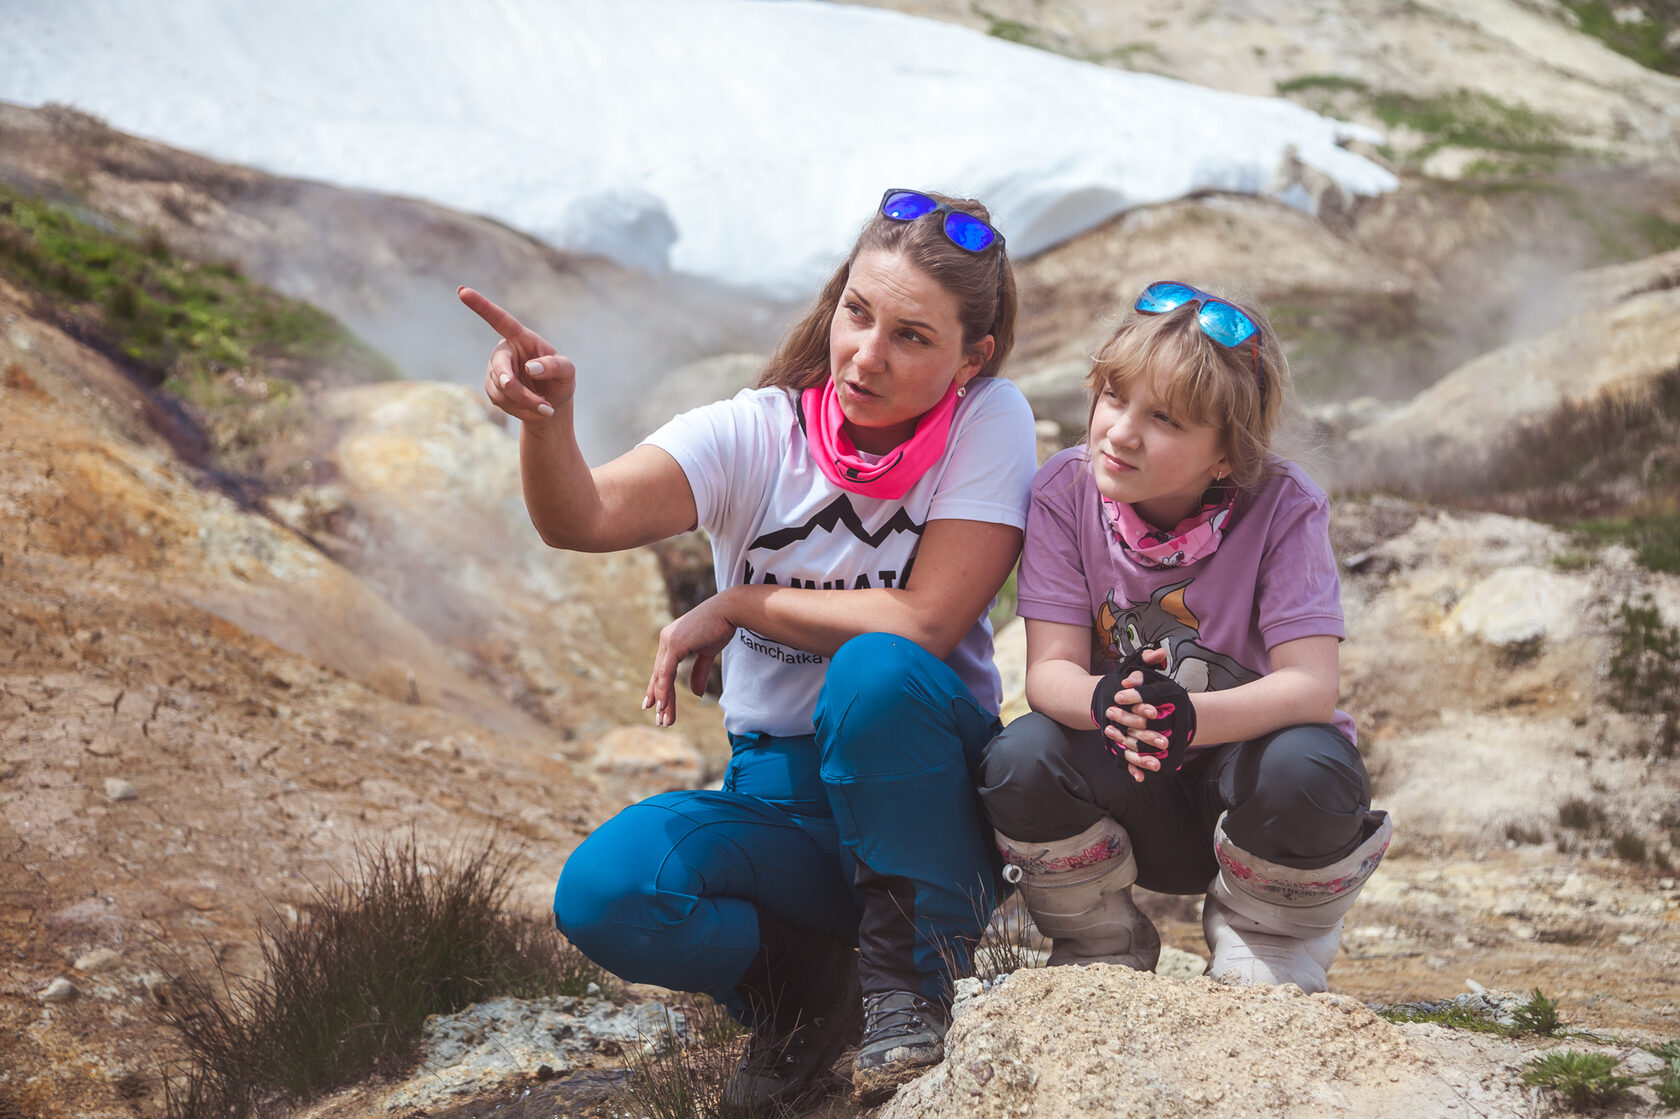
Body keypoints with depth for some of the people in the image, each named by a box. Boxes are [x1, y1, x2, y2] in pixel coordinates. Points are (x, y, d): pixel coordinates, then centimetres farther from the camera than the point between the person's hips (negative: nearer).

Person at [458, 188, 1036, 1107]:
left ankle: (914, 972, -12)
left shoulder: (988, 423, -10)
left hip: (926, 789, -2)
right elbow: (582, 518, -26)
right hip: (777, 800, 2)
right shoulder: (754, 435, -8)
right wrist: (546, 420, -47)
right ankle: (811, 982, 5)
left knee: (876, 669, -35)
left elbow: (923, 624, -22)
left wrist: (735, 606, -14)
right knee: (605, 893, -26)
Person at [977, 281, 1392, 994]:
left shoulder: (1283, 509, -17)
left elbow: (1311, 684, -26)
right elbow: (1049, 670, -16)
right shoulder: (1066, 491, -11)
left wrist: (1190, 717, -46)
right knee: (1020, 761, -29)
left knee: (1310, 773, -35)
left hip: (1239, 776, -1)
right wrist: (1105, 701, -42)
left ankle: (1268, 956, -1)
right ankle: (1103, 956, 0)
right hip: (1124, 789, 1)